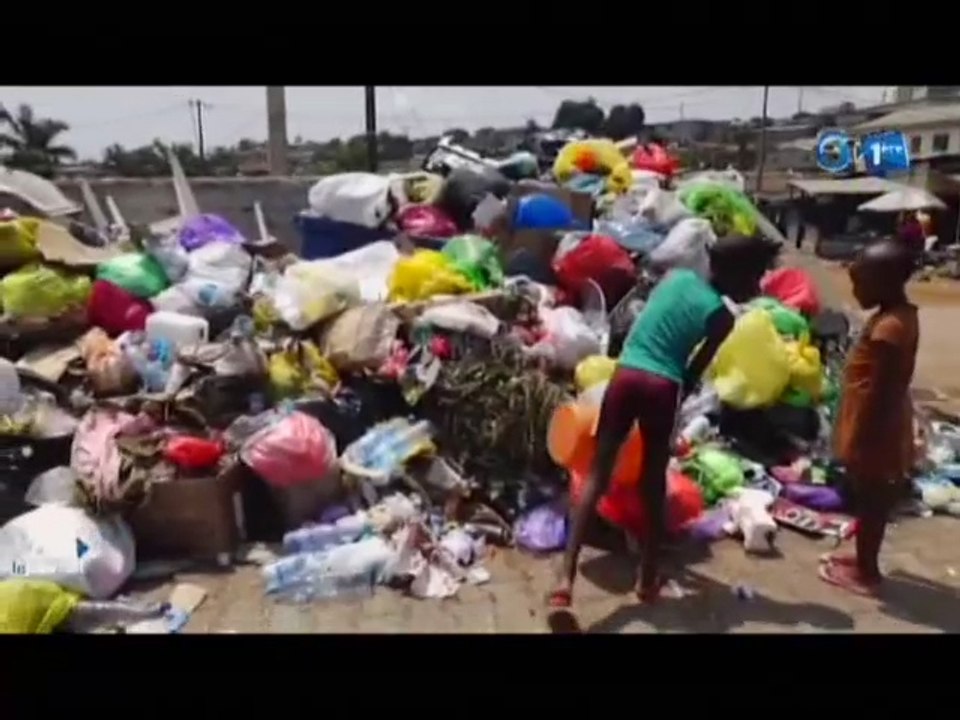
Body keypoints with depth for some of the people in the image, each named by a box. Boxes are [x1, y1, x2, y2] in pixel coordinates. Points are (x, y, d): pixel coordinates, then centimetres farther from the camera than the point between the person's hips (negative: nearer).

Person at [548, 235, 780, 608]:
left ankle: (566, 576, -4)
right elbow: (694, 373, 6)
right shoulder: (722, 316, 3)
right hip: (662, 387, -3)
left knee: (597, 475, 4)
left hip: (626, 375, 3)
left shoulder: (675, 276, 14)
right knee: (654, 482, 14)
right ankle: (648, 577, 27)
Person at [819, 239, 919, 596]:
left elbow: (879, 394, -26)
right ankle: (865, 559, 36)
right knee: (873, 503, 21)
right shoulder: (902, 315, 4)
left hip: (874, 435, -9)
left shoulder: (888, 328, -27)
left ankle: (865, 573, 22)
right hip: (881, 430, 9)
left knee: (870, 504, 6)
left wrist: (859, 443, -20)